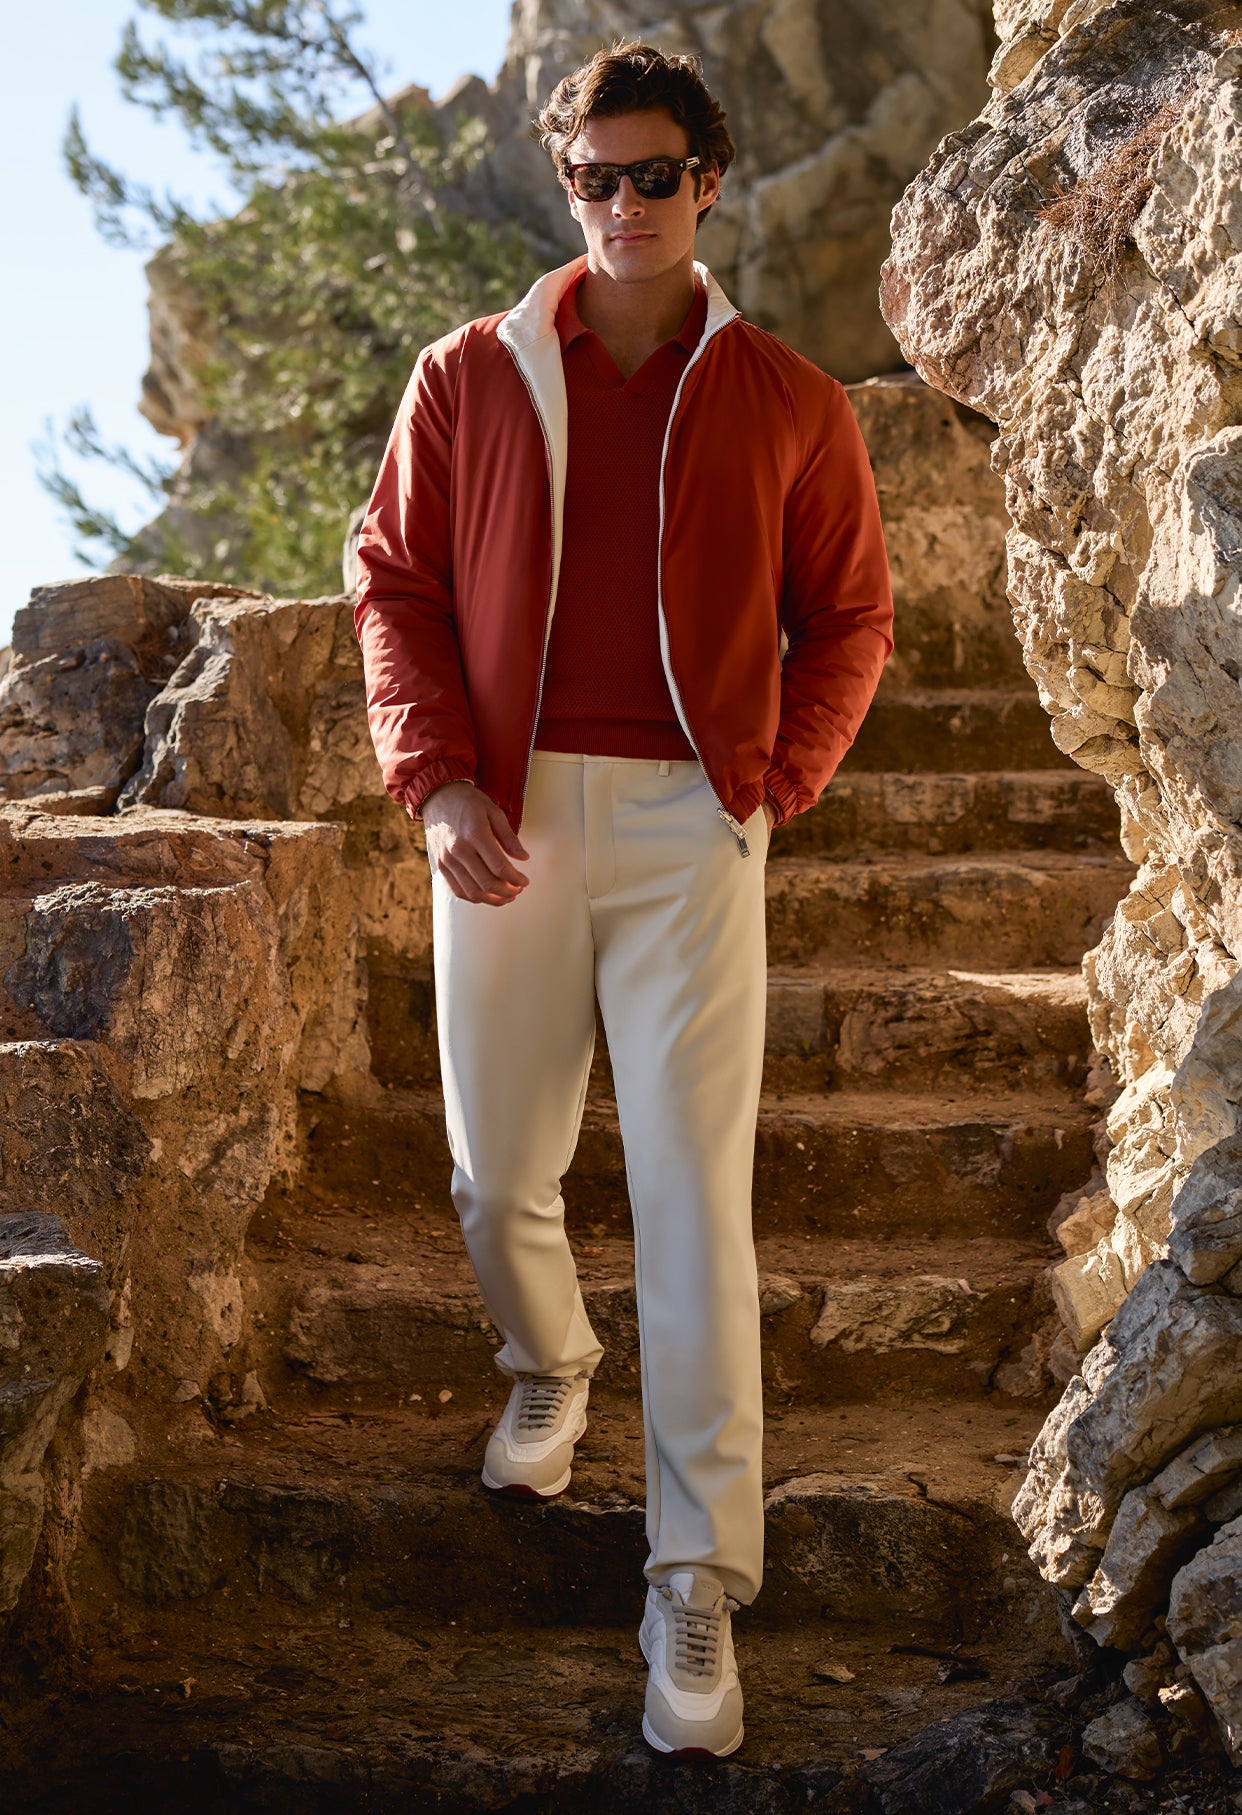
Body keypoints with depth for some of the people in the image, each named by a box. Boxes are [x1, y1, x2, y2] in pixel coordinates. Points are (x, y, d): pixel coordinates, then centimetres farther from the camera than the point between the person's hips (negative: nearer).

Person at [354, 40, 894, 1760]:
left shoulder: (786, 401, 5)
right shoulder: (470, 376, 8)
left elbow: (848, 616, 12)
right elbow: (395, 583, 8)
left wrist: (777, 782, 0)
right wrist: (438, 781, -4)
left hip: (689, 830, -2)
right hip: (506, 824, 2)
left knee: (695, 1198, -7)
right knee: (498, 1177, 10)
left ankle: (699, 1587, -2)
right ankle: (549, 1373, 44)